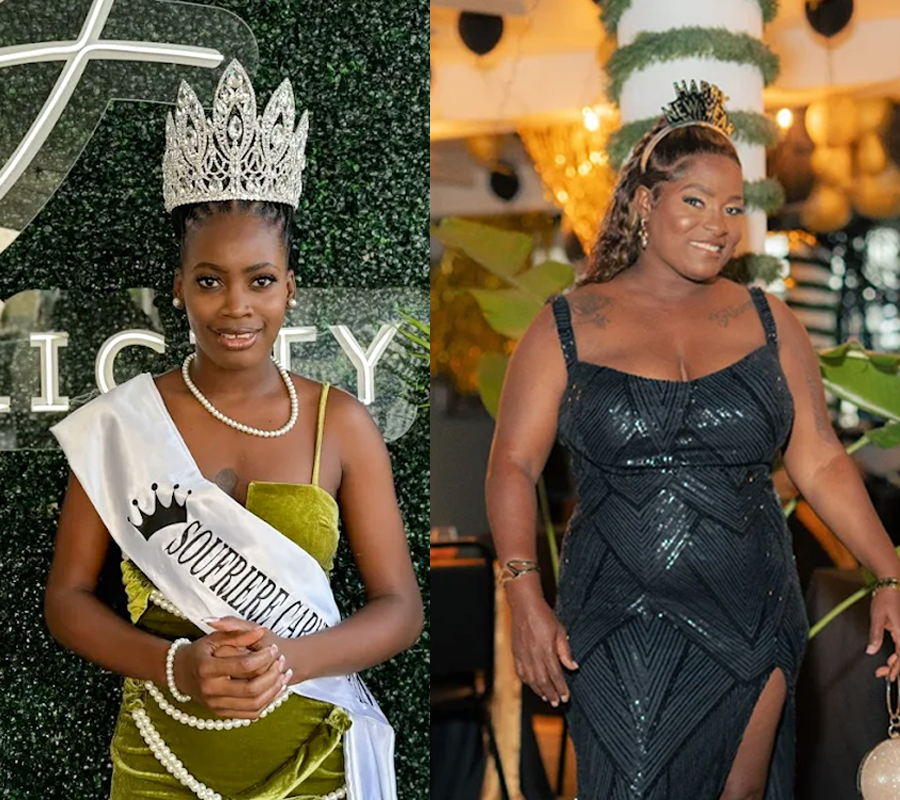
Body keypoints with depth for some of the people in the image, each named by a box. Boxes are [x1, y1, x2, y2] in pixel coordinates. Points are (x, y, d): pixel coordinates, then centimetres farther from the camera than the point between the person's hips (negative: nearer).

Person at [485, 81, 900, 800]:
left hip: (751, 624, 3)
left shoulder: (769, 323, 5)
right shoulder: (568, 327, -1)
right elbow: (514, 464, -2)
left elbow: (822, 465, 4)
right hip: (619, 626, -2)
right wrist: (526, 601, -12)